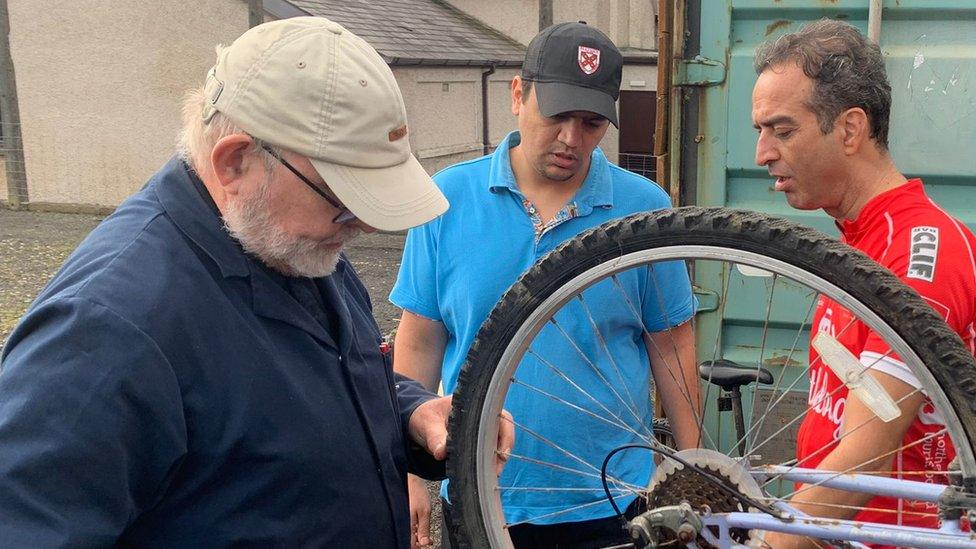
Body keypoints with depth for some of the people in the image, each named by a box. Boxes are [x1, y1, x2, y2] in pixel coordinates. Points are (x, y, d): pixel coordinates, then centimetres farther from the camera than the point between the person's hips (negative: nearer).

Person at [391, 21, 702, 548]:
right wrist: (408, 474, 0)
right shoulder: (449, 197, -4)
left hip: (611, 503, 0)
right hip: (478, 501, 1)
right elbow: (420, 344, 0)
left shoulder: (646, 208, -5)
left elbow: (671, 347, 2)